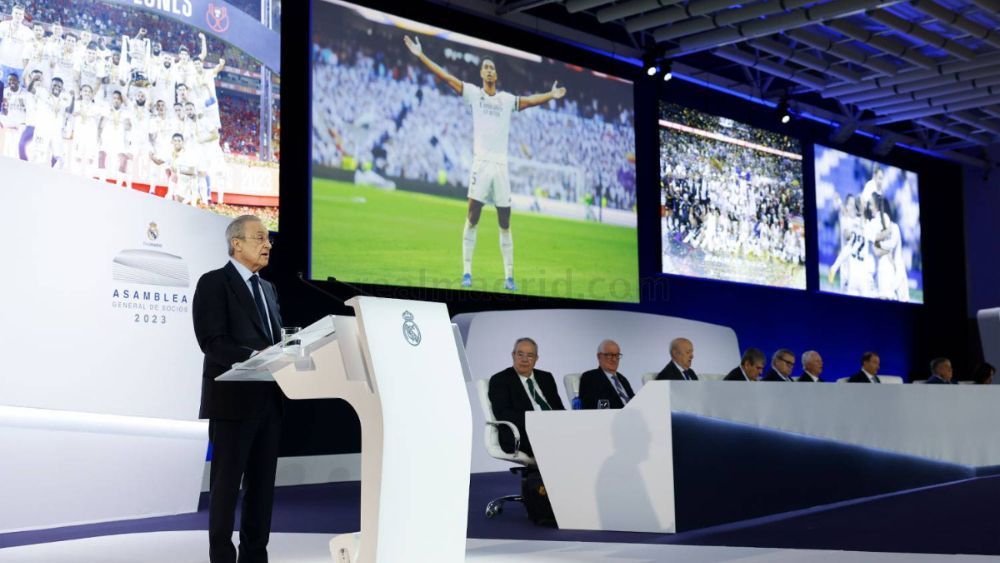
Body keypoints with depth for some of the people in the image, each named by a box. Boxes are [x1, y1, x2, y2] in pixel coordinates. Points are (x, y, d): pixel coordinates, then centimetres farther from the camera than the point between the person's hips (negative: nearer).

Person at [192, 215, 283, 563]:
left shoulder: (268, 289, 20)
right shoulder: (214, 283, -5)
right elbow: (212, 341, -15)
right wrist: (253, 357, -28)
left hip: (269, 399, 7)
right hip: (233, 399, -7)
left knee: (262, 483, 10)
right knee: (227, 483, -1)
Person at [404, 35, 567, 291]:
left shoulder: (507, 99, 14)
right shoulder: (474, 93, 7)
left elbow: (529, 101, 6)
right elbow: (447, 77, 2)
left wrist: (550, 95, -8)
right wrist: (421, 56, -3)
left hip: (501, 166, 2)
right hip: (481, 163, -2)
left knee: (505, 224, 4)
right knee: (472, 218, -5)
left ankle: (509, 276, 6)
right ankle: (467, 272, -1)